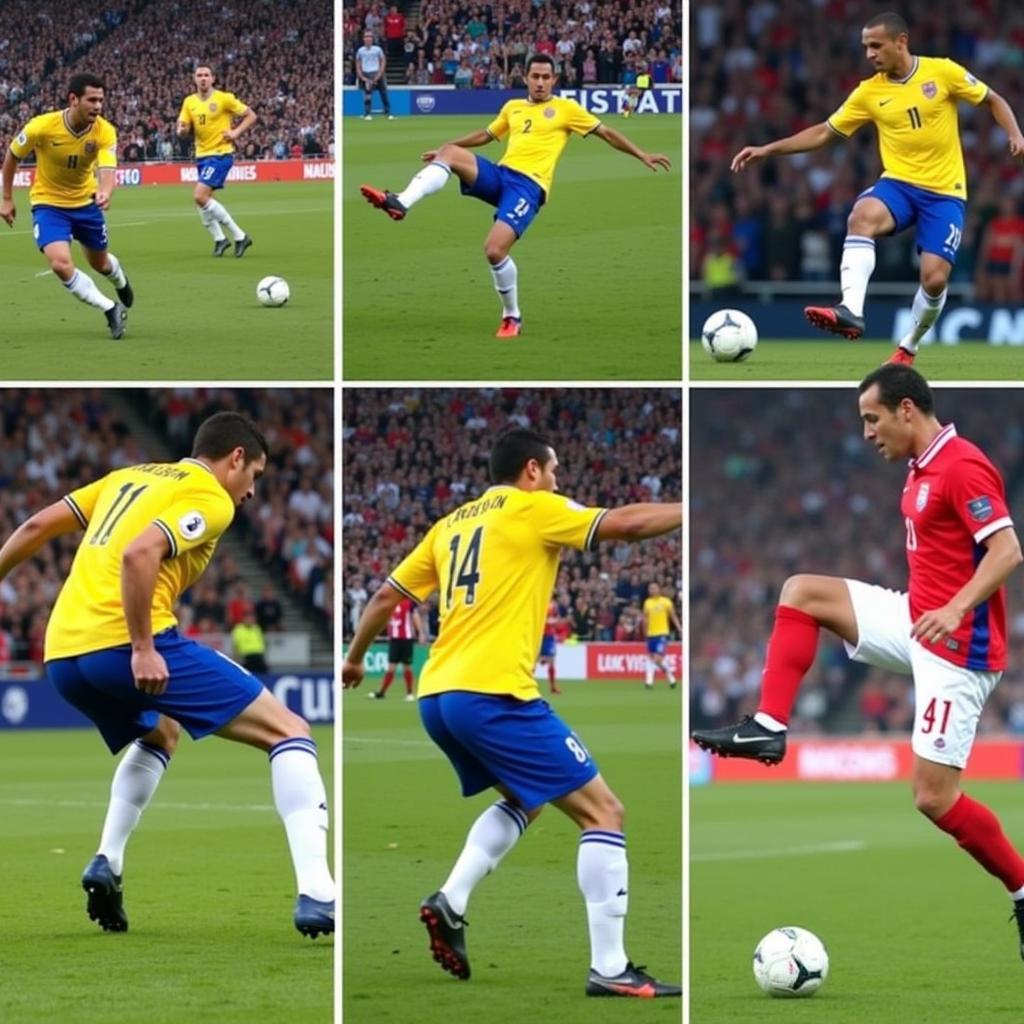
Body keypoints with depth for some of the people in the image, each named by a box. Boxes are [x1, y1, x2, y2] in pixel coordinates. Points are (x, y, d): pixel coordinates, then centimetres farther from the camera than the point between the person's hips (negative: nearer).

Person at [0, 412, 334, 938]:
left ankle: (106, 863, 20)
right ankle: (314, 895, -17)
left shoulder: (130, 477, 25)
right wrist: (143, 649, -16)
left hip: (62, 656, 8)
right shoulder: (211, 499, 1)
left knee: (158, 736, 38)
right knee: (289, 731, -2)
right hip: (123, 642, -8)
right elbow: (138, 554, -16)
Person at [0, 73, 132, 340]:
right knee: (60, 264, -23)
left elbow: (107, 171, -34)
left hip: (86, 202, 2)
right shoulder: (41, 127, -26)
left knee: (99, 263, 20)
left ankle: (120, 280, 59)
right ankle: (111, 310, -6)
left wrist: (105, 192, -57)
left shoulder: (105, 132, -22)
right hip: (48, 203, -2)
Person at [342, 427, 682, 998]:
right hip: (493, 694, -8)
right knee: (603, 810, -2)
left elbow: (387, 596, 25)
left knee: (524, 799, 30)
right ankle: (610, 968, -9)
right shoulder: (532, 510, 1)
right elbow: (625, 523, -9)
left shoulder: (451, 526, 20)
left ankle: (451, 903, 10)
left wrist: (355, 659, 39)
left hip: (436, 698, 8)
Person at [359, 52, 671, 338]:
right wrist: (443, 147, 37)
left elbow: (606, 132, 9)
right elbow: (485, 135, 36)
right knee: (449, 153, -21)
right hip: (499, 174, 5)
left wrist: (642, 156, 4)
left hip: (528, 185, -5)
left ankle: (512, 317, -3)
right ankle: (400, 204, -34)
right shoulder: (513, 107, 22)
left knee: (494, 250, -23)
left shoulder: (565, 108, 7)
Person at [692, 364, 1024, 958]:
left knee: (934, 798, -10)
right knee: (802, 592, 5)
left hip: (957, 646, -10)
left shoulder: (963, 467, -19)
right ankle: (769, 728, 0)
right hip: (917, 621, 10)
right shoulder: (923, 468, 11)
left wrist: (956, 609, -37)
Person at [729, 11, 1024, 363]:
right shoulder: (869, 93, 2)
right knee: (862, 216, -33)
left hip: (944, 192, -1)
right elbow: (824, 133, 7)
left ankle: (909, 347, 18)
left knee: (934, 279, -12)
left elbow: (993, 101, 7)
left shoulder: (942, 72, -4)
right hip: (899, 183, 1)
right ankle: (851, 311, -46)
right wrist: (769, 149, 0)